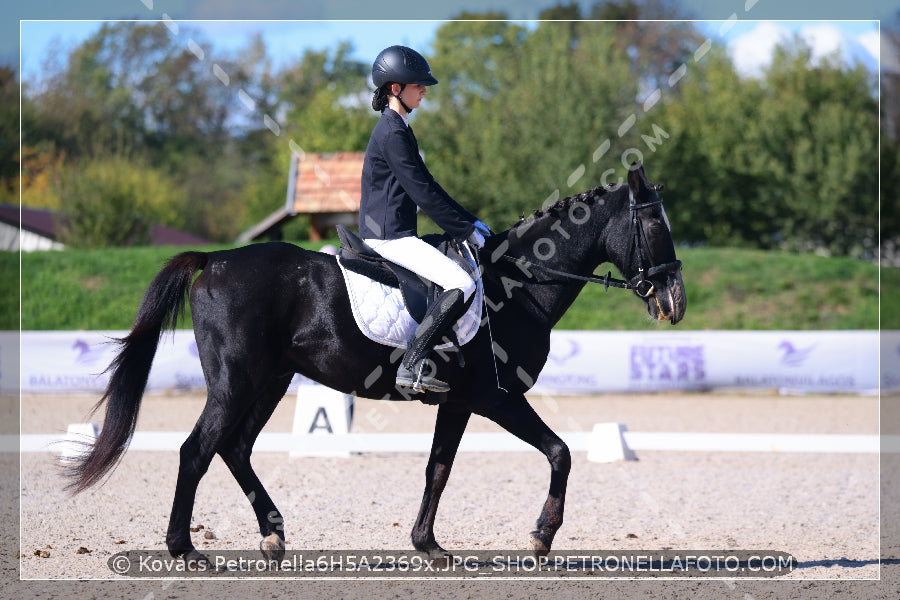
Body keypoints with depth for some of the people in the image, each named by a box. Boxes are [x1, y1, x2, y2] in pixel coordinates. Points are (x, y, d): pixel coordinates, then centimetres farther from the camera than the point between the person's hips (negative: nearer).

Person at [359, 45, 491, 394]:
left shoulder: (397, 128, 17)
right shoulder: (393, 134, -16)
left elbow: (426, 187, 20)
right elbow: (423, 193, -18)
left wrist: (470, 222, 15)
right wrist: (466, 230, -12)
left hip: (390, 231, 11)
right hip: (389, 235, -11)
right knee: (463, 285, -20)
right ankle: (412, 365, -21)